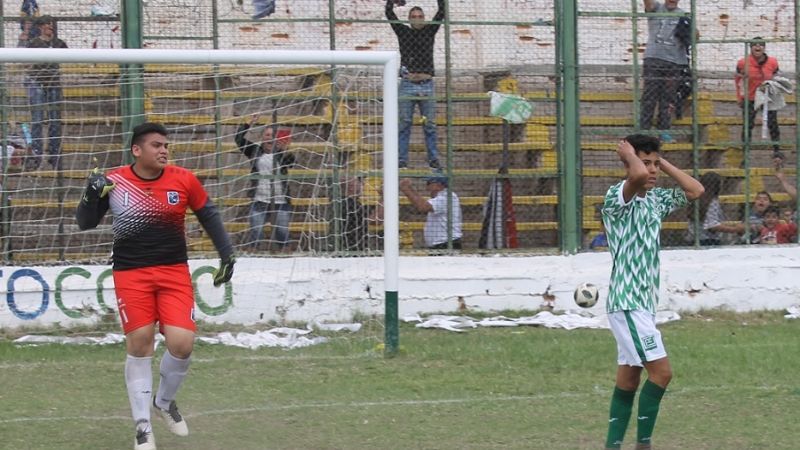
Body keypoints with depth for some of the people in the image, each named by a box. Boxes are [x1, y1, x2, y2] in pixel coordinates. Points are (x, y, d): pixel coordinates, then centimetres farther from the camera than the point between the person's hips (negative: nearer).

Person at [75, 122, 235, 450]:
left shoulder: (184, 180, -3)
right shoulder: (113, 182, -5)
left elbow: (208, 215, 13)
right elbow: (85, 224, 2)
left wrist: (227, 254, 10)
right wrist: (91, 195, -17)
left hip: (175, 272, 1)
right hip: (131, 274, -1)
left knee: (182, 344, -9)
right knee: (139, 345, -3)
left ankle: (164, 402, 21)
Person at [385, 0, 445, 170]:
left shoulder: (430, 31, 10)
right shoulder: (403, 32, 8)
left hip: (427, 86, 1)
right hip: (407, 85, -1)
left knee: (430, 125, 2)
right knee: (404, 124, 0)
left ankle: (433, 159, 6)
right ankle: (402, 160, 1)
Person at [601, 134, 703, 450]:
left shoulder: (656, 200, 13)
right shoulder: (617, 197, -13)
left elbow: (695, 190, 16)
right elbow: (639, 176, -33)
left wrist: (662, 161, 10)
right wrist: (629, 153, -12)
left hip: (644, 303, 9)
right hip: (626, 302, -9)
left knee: (628, 379, 8)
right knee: (661, 371, -14)